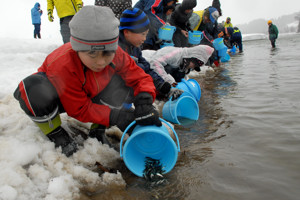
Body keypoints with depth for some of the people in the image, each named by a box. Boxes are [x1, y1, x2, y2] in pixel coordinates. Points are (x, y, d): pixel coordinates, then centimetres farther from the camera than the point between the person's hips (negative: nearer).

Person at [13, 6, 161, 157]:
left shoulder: (116, 55, -24)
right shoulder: (62, 66, -36)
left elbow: (139, 78, -19)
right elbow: (79, 110, -29)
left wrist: (145, 102, -42)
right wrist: (113, 116, -43)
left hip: (90, 96, 4)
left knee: (124, 84, -21)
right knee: (35, 90, -38)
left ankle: (97, 129, -7)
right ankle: (54, 133, -10)